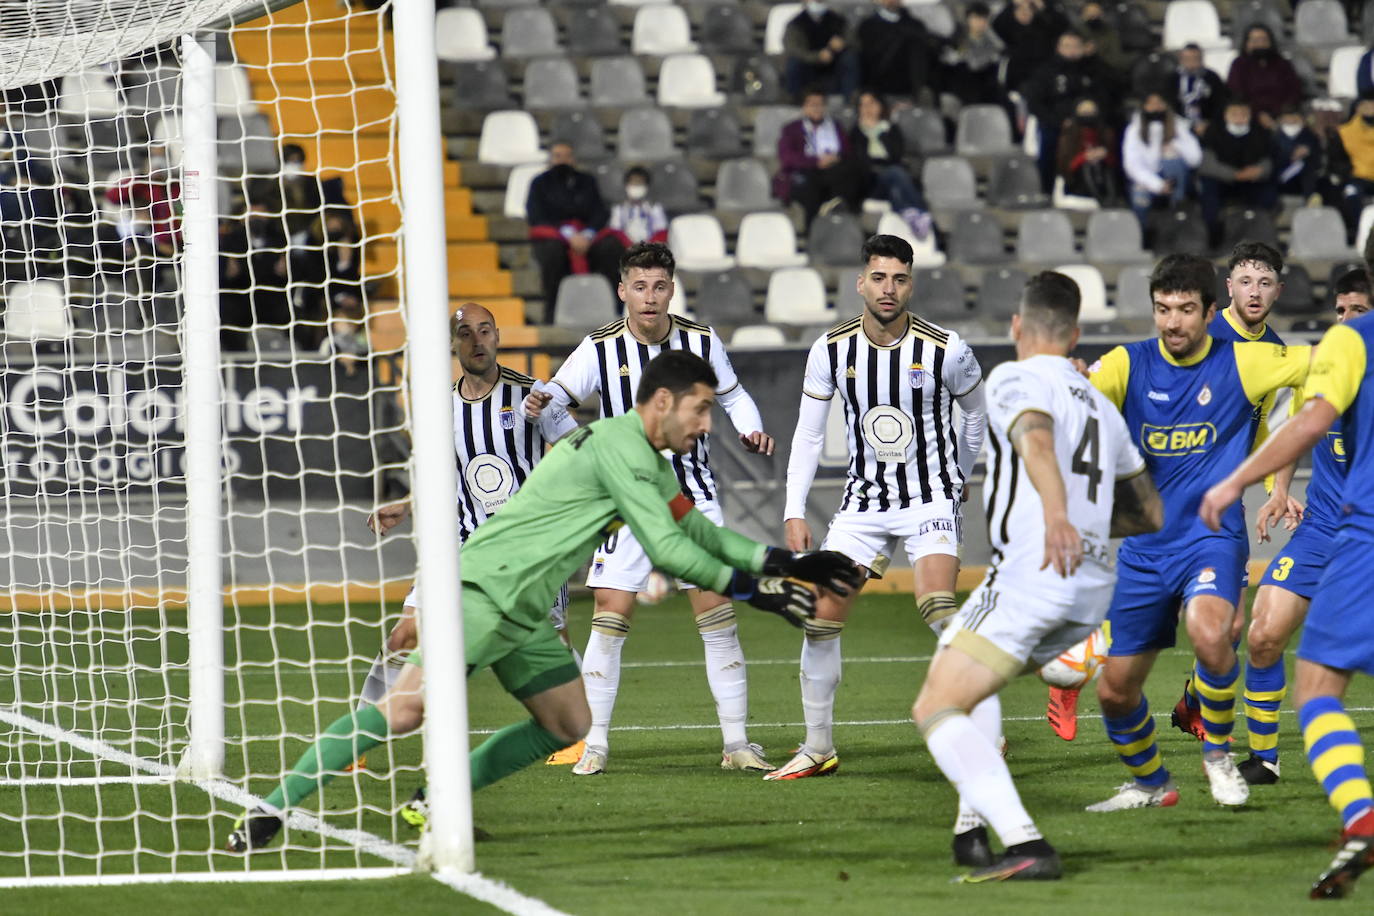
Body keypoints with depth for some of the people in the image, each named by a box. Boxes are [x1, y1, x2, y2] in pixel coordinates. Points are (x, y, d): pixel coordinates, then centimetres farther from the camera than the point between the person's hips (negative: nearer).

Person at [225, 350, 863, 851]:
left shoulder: (646, 458, 18)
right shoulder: (620, 447, -14)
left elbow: (695, 529, 25)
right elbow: (665, 549, -18)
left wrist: (781, 562, 15)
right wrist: (747, 587, -12)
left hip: (523, 615, 11)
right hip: (483, 593, -11)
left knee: (568, 728, 8)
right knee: (408, 707, -22)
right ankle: (271, 810, -21)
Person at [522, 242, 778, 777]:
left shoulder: (701, 342, -1)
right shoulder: (599, 349, -6)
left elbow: (733, 395, 13)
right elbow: (560, 392, -8)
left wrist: (751, 429, -6)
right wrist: (540, 403, -31)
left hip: (693, 494, 1)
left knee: (718, 614, -4)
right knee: (609, 618, -8)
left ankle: (735, 743, 4)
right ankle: (595, 743, 2)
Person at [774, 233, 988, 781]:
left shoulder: (945, 350, -11)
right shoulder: (831, 350, -4)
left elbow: (976, 412, 10)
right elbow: (808, 434, 6)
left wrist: (956, 478, 21)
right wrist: (794, 511, 0)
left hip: (931, 497, -4)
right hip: (863, 502, 4)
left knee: (936, 604, -26)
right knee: (820, 615, -3)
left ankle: (987, 735, -19)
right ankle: (818, 748, 12)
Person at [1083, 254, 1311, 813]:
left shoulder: (1241, 363, -3)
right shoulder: (1129, 365, 0)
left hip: (1212, 538, -3)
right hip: (1144, 551, 3)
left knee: (1209, 634, -33)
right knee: (1115, 692, 7)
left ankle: (1219, 754, -7)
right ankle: (1150, 783, 36)